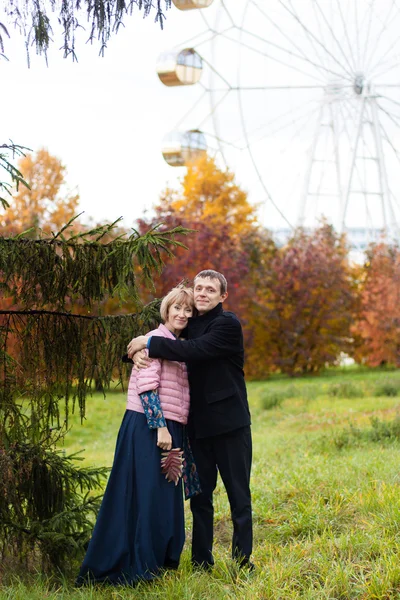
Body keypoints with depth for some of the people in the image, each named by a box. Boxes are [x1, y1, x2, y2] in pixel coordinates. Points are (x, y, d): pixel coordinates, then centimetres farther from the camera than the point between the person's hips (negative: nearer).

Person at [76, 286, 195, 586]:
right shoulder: (155, 339, -10)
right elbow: (147, 387, -17)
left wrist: (174, 431, 16)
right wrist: (160, 427, -21)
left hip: (169, 428, 9)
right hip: (148, 427, -9)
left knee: (166, 497, 12)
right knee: (146, 494, -6)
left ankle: (161, 559, 21)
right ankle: (137, 567, 0)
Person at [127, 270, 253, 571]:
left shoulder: (228, 324, -8)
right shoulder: (189, 324, 13)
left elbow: (194, 350, -23)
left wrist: (150, 343, -16)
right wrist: (139, 351, -12)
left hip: (229, 422, -6)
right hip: (198, 424, 6)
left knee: (239, 495, 1)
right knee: (200, 494, 9)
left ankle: (242, 560, 7)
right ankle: (201, 561, 16)